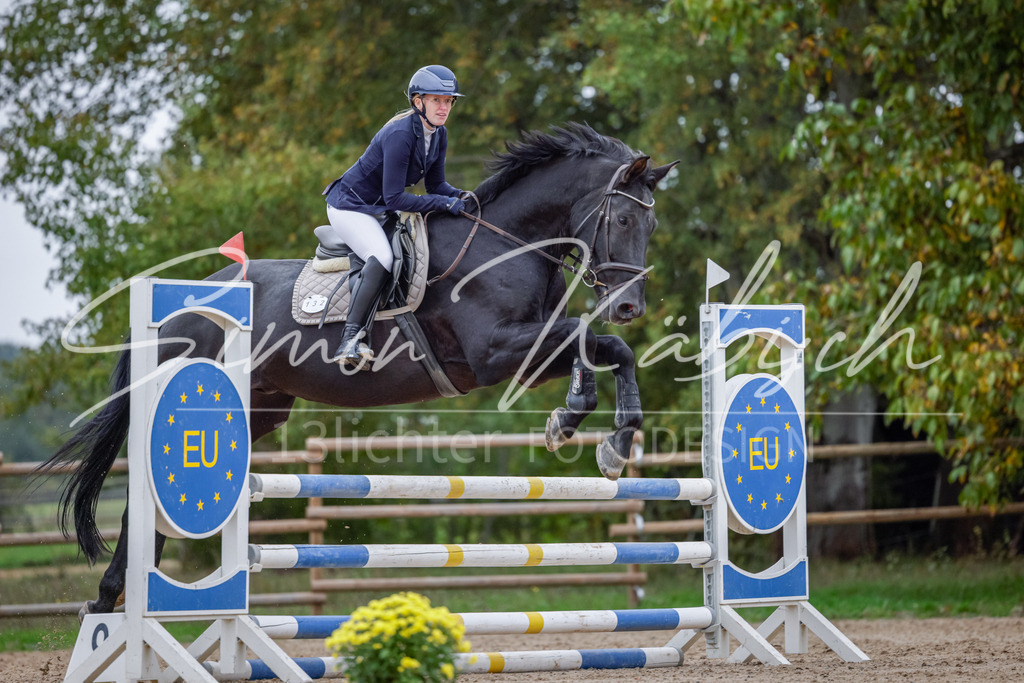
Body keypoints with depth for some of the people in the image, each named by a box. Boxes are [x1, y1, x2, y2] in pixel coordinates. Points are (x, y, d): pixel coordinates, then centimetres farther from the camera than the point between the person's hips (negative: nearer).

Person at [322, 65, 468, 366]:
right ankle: (351, 339, -30)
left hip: (382, 211, 9)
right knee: (382, 258, -32)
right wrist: (444, 203, -32)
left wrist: (461, 196, -13)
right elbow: (394, 198, -29)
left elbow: (436, 185, 6)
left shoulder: (439, 134, -1)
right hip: (350, 206, -9)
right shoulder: (400, 135, -28)